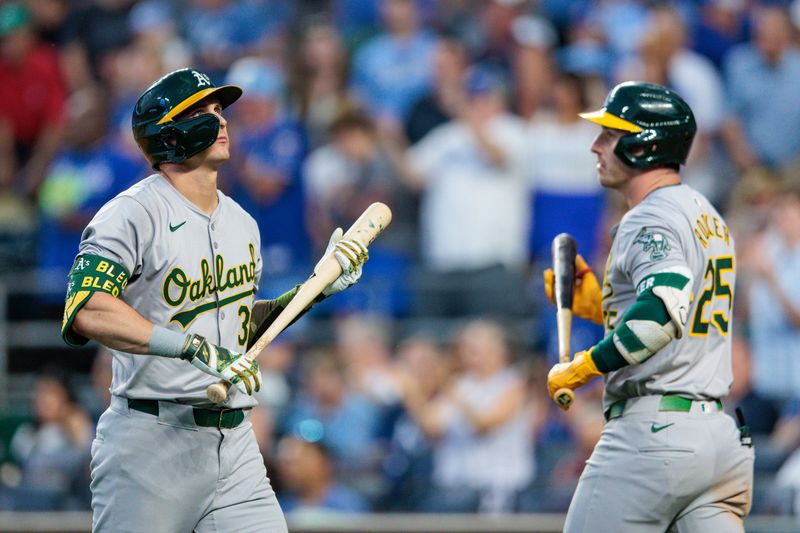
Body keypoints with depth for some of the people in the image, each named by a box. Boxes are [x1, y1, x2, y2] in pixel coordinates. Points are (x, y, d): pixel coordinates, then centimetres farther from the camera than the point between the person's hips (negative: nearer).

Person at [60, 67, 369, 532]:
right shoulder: (134, 214, -9)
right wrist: (196, 348, -32)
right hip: (152, 442, -6)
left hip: (235, 440, 6)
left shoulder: (242, 224, 16)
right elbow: (87, 310, -25)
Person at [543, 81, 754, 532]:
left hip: (651, 431, -9)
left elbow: (664, 312, -27)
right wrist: (596, 302, 20)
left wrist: (585, 367, -18)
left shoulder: (650, 219, -10)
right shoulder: (709, 217, 19)